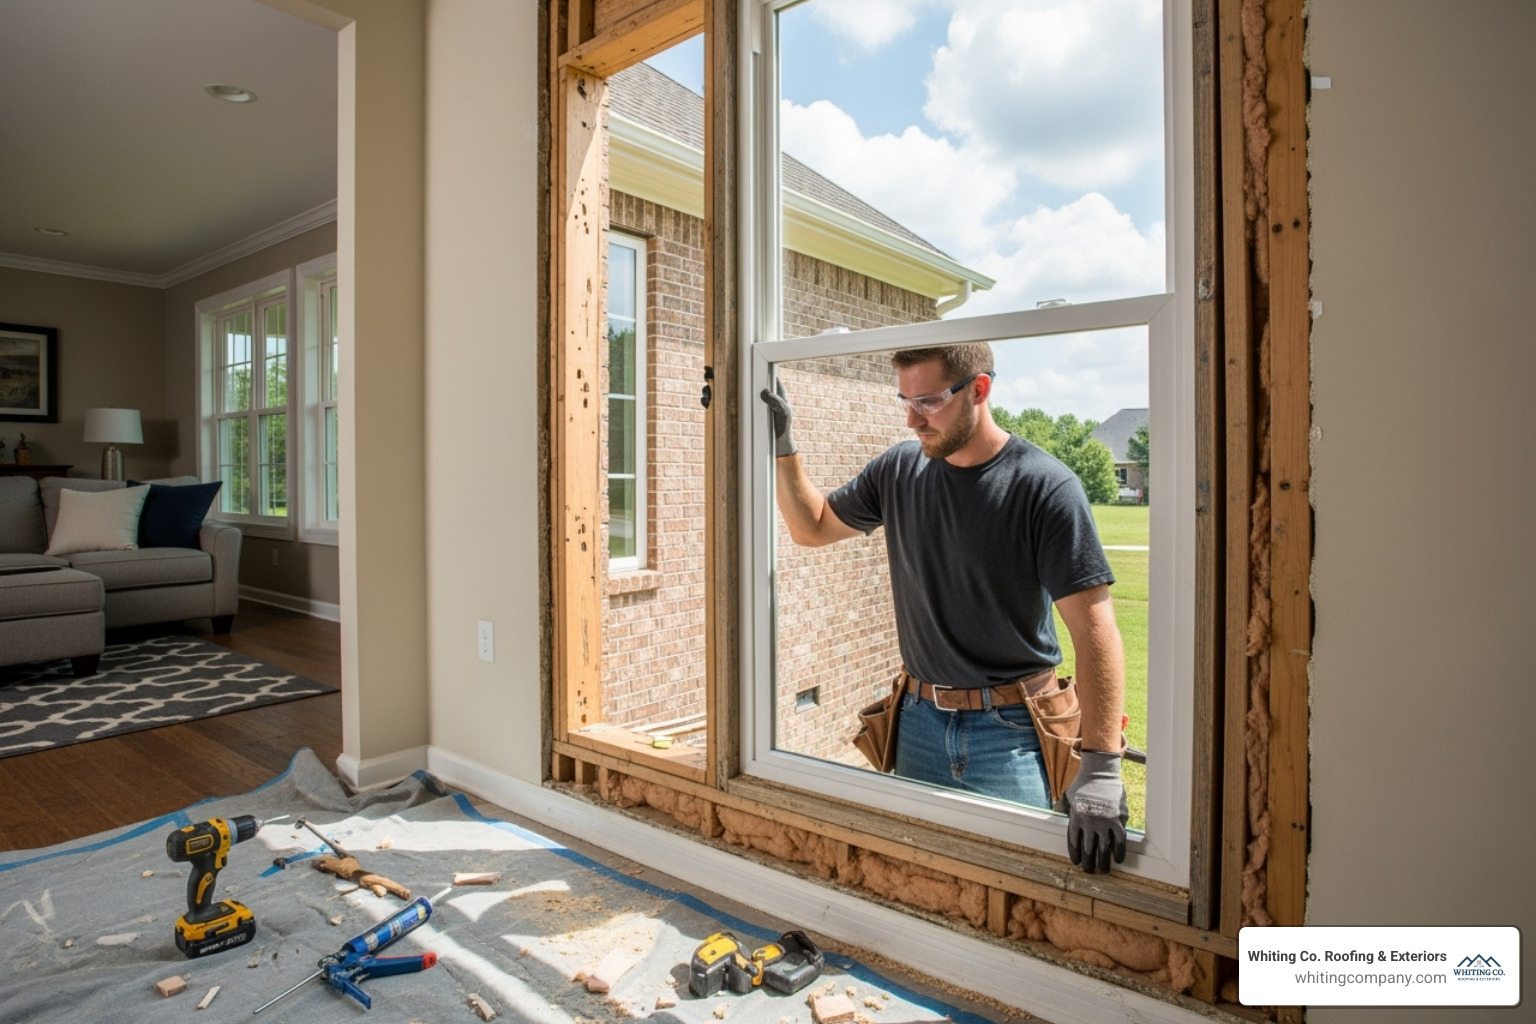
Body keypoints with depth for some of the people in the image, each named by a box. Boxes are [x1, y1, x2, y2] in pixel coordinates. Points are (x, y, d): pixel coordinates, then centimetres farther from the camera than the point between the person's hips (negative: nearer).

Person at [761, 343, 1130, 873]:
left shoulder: (1045, 486, -15)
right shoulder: (899, 468, 0)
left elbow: (1094, 629, -19)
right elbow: (812, 527, 13)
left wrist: (1100, 768, -26)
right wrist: (782, 446, 0)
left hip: (1009, 730, -4)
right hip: (920, 720, 5)